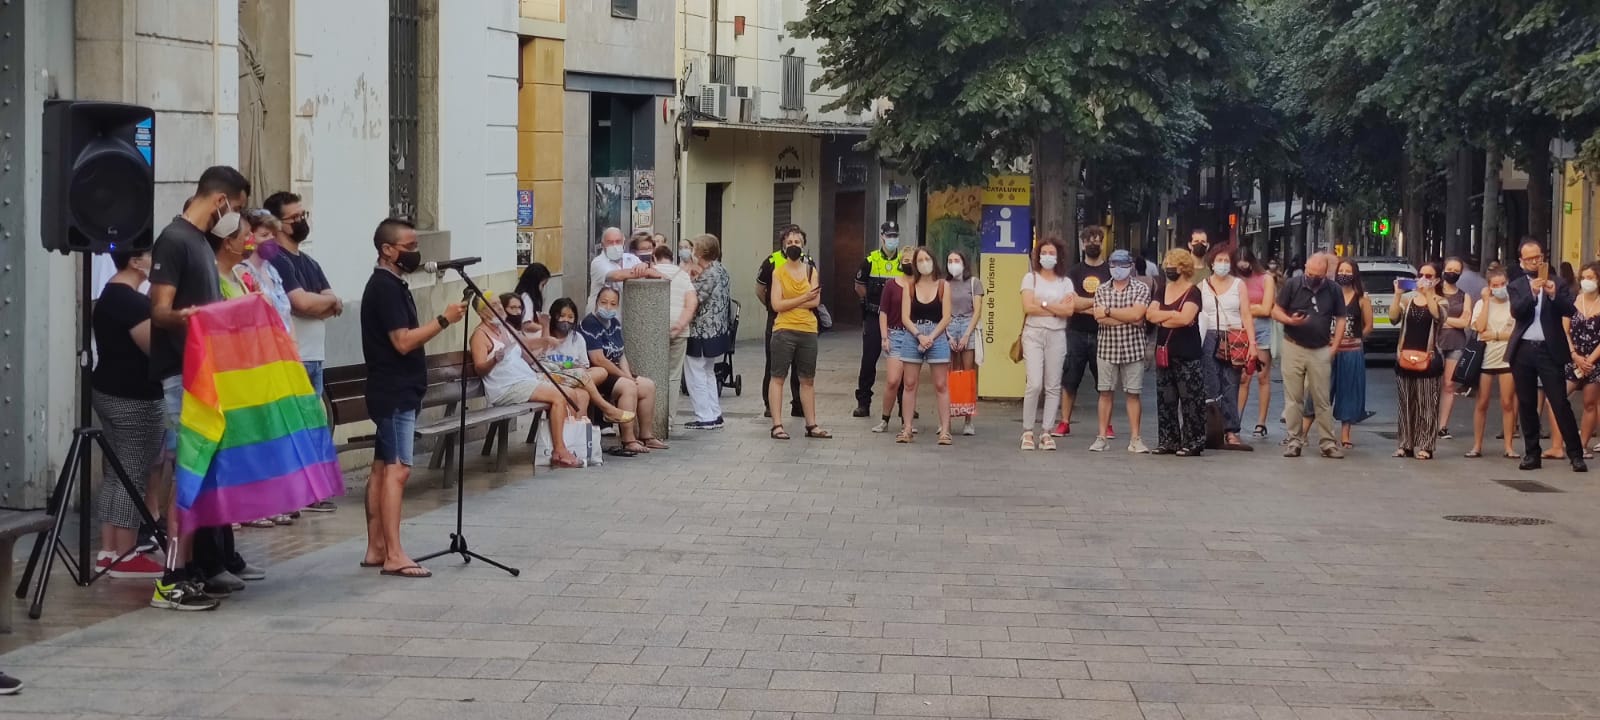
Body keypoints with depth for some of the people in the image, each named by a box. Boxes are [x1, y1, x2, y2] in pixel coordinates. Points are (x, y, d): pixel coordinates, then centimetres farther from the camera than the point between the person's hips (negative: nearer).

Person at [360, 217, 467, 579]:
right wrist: (443, 320, -20)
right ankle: (394, 555, -14)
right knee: (397, 469, -12)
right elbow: (403, 341, -22)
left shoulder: (390, 285, 16)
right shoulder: (385, 287, -15)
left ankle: (376, 549, 11)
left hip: (397, 391, 11)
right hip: (395, 393, -11)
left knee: (382, 468, 9)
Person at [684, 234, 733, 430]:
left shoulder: (709, 275, -20)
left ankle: (705, 418, 0)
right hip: (717, 331, 10)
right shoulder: (721, 270, 9)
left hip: (702, 333, -10)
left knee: (696, 376, -1)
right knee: (708, 374, 19)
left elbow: (693, 302, -22)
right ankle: (715, 415, 22)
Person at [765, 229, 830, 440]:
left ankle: (811, 425, 15)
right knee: (777, 377, -3)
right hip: (783, 330, -3)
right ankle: (777, 425, 0)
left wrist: (789, 304, -11)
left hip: (808, 330, 3)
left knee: (808, 380, 9)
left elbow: (815, 301, -5)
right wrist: (803, 298, -11)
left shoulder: (811, 271, 9)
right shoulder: (778, 271, 1)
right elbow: (776, 304, -9)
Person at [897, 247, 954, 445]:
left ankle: (945, 430, -3)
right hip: (912, 337, 2)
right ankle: (906, 429, 6)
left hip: (937, 337, -2)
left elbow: (946, 318, -1)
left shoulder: (943, 285, 3)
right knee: (909, 385, 2)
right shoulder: (910, 286, 6)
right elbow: (905, 317, 1)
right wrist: (919, 336, -13)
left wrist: (930, 337, -12)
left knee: (941, 386, -2)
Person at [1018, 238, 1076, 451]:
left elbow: (1069, 310, -4)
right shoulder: (1030, 278, 7)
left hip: (1056, 335, 2)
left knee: (1053, 386, 0)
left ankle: (1046, 432, 4)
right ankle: (1027, 431, -3)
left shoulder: (1065, 282, 11)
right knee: (1034, 384, -12)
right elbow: (1028, 307, -7)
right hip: (1033, 334, -2)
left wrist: (1043, 304, -8)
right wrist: (1057, 308, -5)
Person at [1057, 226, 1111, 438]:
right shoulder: (1074, 272, 9)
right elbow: (1072, 303, -4)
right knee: (1069, 379, 1)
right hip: (1076, 333, 1)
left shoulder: (1111, 272, 5)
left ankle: (1106, 425, 8)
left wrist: (1083, 306, -11)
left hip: (1102, 334, -1)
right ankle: (1064, 423, 7)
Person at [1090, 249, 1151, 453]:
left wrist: (1109, 311, -8)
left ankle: (1135, 439, 7)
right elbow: (1099, 317, -7)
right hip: (1106, 347, 2)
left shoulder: (1141, 289, 1)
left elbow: (1137, 314, -14)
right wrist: (1128, 319, -12)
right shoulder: (1102, 290, 7)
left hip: (1133, 349, -2)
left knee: (1133, 394, 3)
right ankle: (1102, 437, 9)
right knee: (1105, 392, 4)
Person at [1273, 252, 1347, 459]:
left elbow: (1341, 318, 8)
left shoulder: (1333, 290, 1)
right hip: (1294, 348, -1)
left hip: (1321, 351, 1)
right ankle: (1294, 440, 7)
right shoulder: (1292, 285, -4)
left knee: (1323, 399, 3)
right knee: (1293, 398, 2)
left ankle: (1327, 442, 7)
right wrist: (1290, 320, -20)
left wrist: (1335, 345, -2)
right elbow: (1276, 311, 0)